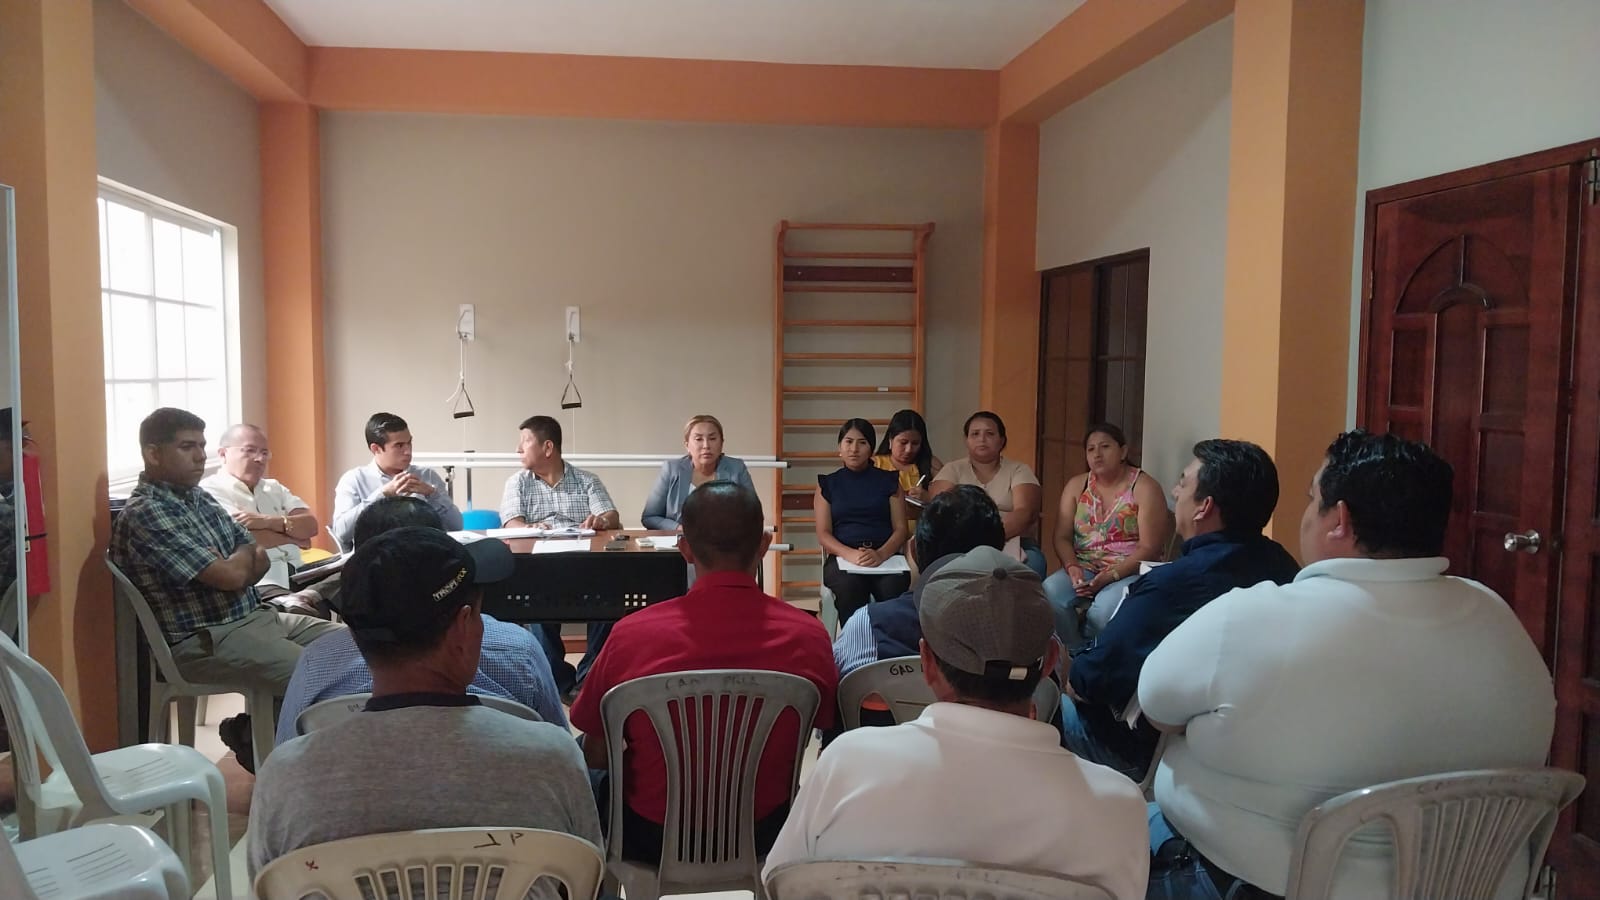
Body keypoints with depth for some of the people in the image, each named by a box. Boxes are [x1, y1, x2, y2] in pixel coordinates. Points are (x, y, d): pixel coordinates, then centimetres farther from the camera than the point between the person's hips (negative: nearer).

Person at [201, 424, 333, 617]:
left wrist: (269, 521, -11)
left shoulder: (273, 488, 23)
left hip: (297, 575, 8)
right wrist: (294, 535, 3)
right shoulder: (210, 490, 3)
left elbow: (311, 525, 7)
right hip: (257, 584, -8)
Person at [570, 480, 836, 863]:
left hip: (651, 840, -1)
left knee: (598, 781, 30)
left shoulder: (631, 635, -22)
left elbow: (595, 754, -8)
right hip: (765, 834, 2)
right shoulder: (808, 636, -19)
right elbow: (823, 729, 1)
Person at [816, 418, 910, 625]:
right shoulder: (828, 484, 16)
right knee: (850, 585, -35)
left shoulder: (888, 481, 16)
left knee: (893, 587, -34)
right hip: (842, 557, 0)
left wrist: (880, 554, -14)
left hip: (885, 556, 0)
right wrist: (850, 554, -15)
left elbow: (901, 529, 8)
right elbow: (823, 534, 6)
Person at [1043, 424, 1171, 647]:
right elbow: (1062, 537, 5)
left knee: (1106, 607, -36)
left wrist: (1110, 576, -21)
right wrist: (1072, 567, -16)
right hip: (1084, 567, 4)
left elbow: (1149, 548, -11)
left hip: (1131, 571, -4)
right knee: (1049, 593, -28)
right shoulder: (1076, 486, 10)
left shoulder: (1145, 487, -4)